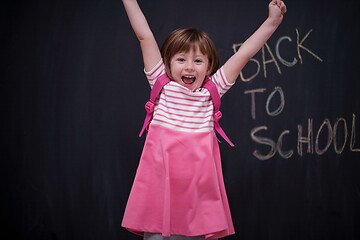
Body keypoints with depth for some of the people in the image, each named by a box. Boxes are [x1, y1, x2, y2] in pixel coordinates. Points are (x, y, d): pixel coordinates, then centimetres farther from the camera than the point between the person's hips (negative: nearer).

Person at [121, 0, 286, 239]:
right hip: (161, 179, -1)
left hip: (200, 183, 1)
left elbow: (244, 53, 7)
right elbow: (145, 36, 5)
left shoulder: (212, 90, 8)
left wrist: (272, 22, 6)